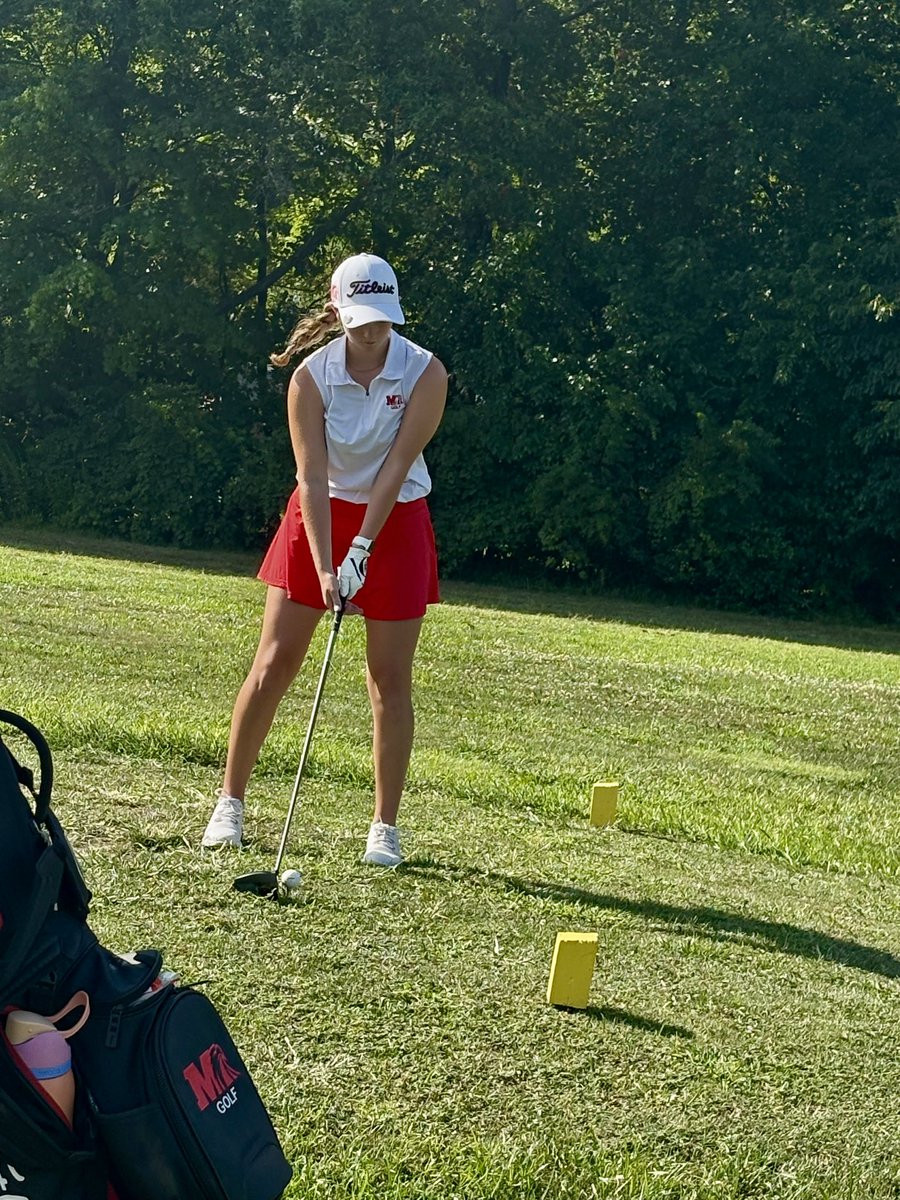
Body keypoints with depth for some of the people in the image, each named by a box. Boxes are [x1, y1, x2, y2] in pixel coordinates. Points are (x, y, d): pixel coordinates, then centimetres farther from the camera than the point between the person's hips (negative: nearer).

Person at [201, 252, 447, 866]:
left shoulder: (425, 373, -15)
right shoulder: (311, 376, -14)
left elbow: (395, 467, -16)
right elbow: (313, 479, -17)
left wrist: (361, 550, -20)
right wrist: (325, 570, -24)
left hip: (396, 521, 0)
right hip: (321, 516, 1)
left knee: (391, 678, 0)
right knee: (274, 663, -3)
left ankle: (385, 826, 9)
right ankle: (230, 802, 10)